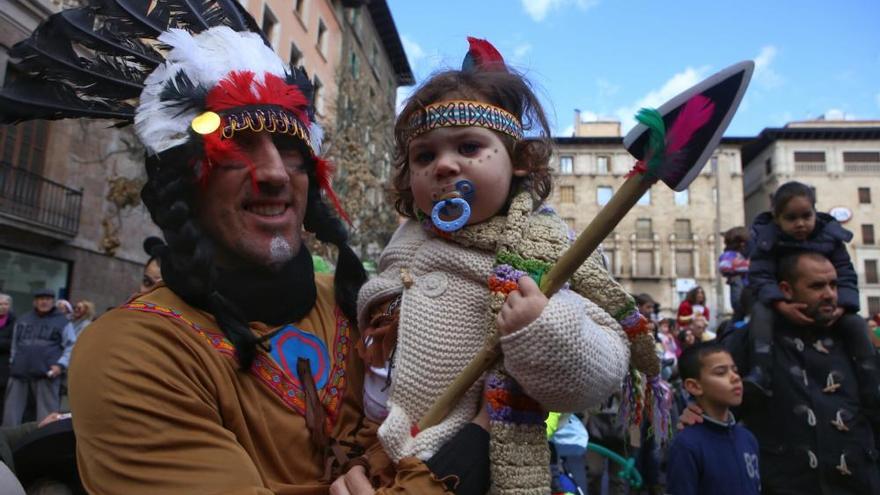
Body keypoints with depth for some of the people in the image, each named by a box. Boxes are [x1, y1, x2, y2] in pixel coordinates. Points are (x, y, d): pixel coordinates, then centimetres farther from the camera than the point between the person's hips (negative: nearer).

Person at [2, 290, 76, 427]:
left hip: (47, 373, -5)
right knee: (12, 409, 10)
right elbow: (15, 344, 26)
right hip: (19, 372, 5)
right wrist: (12, 362, 18)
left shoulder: (62, 322, 3)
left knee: (46, 412, -3)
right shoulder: (22, 320, 17)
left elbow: (71, 346, 0)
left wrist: (61, 364, -11)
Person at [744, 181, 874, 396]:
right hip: (781, 301, -3)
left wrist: (840, 306, -30)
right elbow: (760, 277, -24)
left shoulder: (830, 236, -9)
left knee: (855, 322, -15)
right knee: (761, 311, -32)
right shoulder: (766, 238, -18)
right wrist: (781, 305, -41)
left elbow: (846, 276, -10)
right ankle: (761, 373, -42)